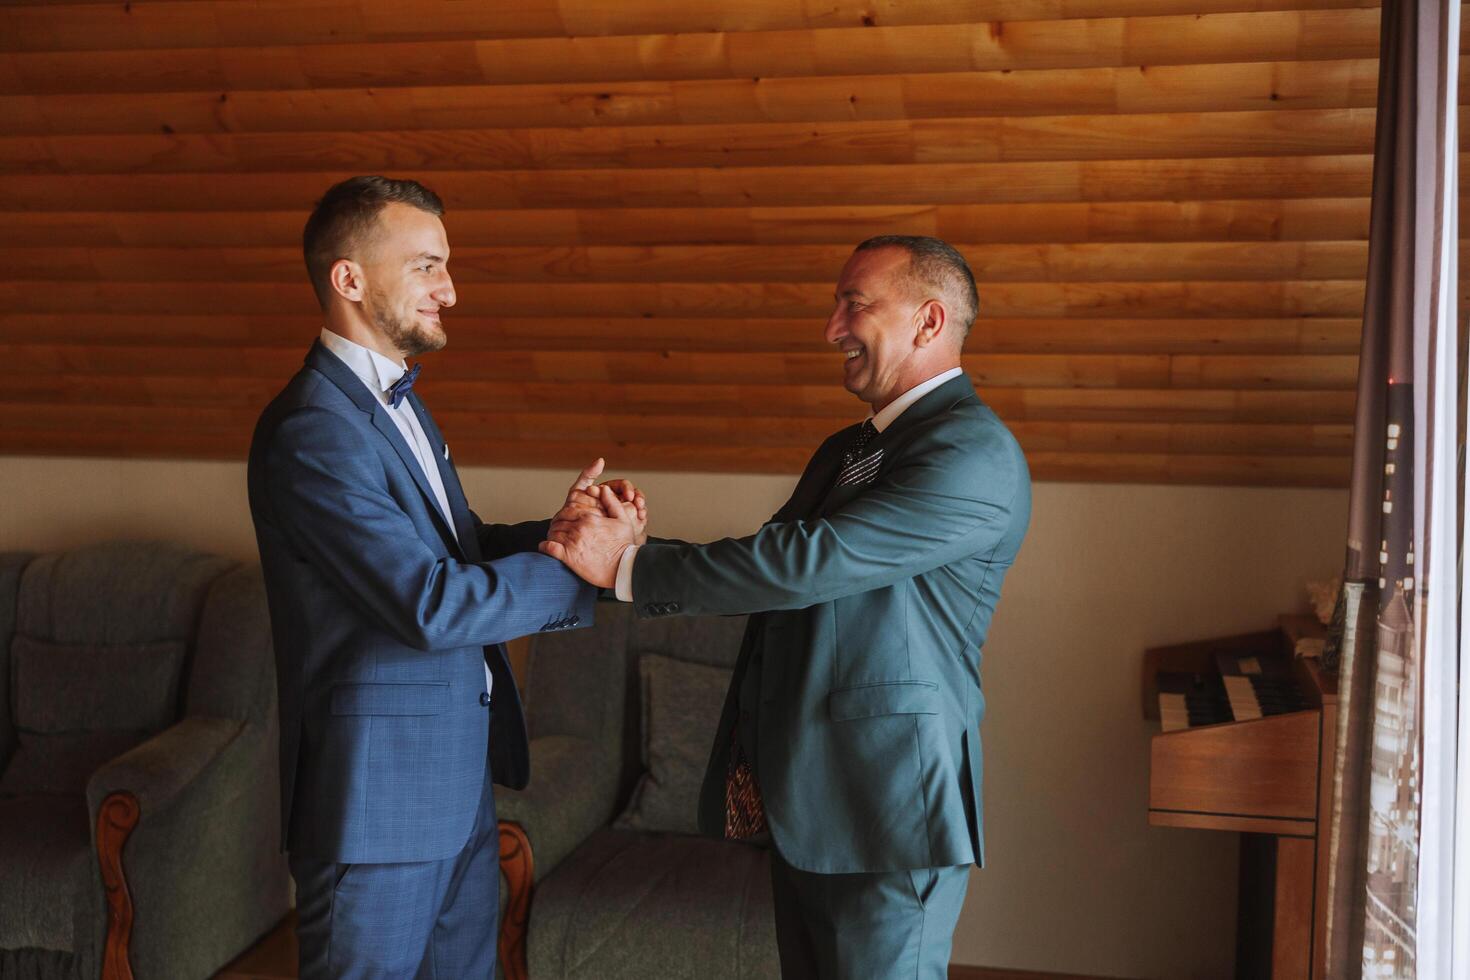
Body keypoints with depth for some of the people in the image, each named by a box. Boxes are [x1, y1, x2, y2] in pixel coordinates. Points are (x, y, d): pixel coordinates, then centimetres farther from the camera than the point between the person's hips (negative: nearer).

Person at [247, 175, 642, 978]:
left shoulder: (398, 402, 12)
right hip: (378, 791, -9)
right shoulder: (311, 430, -21)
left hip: (461, 776, 9)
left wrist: (557, 530, -6)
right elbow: (433, 604, -26)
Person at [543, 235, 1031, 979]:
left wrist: (628, 566, -21)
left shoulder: (976, 453, -16)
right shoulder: (845, 450, 15)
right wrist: (635, 544, -7)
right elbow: (778, 572, 10)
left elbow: (810, 561, -25)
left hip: (886, 806, -8)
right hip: (802, 800, 8)